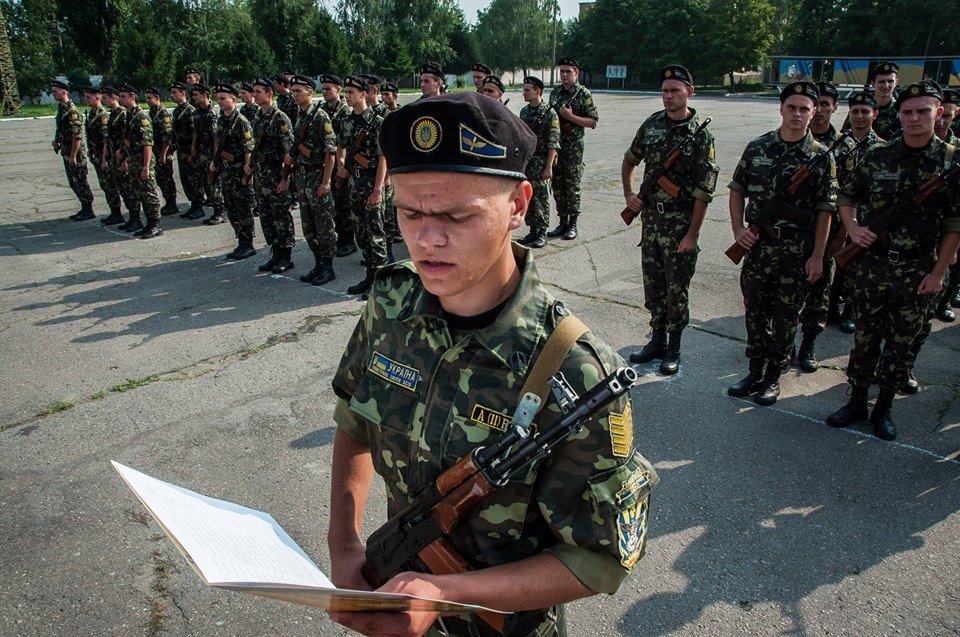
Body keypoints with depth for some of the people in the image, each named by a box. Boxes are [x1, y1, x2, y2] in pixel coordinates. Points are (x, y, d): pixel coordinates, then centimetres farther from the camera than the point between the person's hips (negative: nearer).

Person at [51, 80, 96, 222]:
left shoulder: (71, 111, -18)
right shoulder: (61, 108, 12)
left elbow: (77, 136, -21)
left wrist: (73, 155, -21)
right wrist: (57, 141, 10)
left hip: (75, 153, -10)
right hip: (66, 152, 10)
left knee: (80, 182, -2)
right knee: (73, 183, 14)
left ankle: (88, 211, 5)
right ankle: (84, 208, 22)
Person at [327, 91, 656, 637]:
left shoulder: (575, 374, -32)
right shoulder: (392, 305, -16)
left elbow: (601, 561, -23)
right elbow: (355, 420, 1)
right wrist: (344, 540, -12)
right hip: (394, 583, 5)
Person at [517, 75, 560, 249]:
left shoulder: (549, 113, -10)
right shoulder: (524, 111, 10)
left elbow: (553, 143, -13)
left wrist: (548, 167, -18)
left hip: (540, 162, -6)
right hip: (524, 161, 6)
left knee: (541, 198, 0)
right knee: (527, 197, 9)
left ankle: (542, 233, 8)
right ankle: (532, 231, 19)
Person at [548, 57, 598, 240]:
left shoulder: (583, 94, -6)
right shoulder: (555, 93, 12)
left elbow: (593, 122, -9)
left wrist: (571, 116, -18)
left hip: (573, 146, -6)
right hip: (555, 143, 6)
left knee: (572, 186, 0)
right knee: (557, 186, 8)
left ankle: (572, 224, 8)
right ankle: (562, 223, 16)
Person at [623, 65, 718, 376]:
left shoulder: (701, 135, -11)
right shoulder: (652, 124, 5)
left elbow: (704, 191, -13)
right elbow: (629, 160, 21)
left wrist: (692, 234, -15)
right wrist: (629, 193, 9)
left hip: (680, 222, -5)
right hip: (651, 217, 5)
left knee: (677, 287, 4)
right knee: (653, 283, 13)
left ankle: (674, 348, 17)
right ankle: (657, 339, 28)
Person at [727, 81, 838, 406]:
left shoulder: (821, 157, -3)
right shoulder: (757, 148, 2)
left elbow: (824, 211, -2)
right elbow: (737, 190, 11)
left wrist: (817, 256, -6)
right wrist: (737, 228, -2)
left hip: (797, 250, -2)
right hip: (757, 244, 2)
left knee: (785, 317, 7)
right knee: (754, 311, 11)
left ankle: (773, 377, 22)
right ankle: (755, 372, 26)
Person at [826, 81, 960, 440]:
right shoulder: (877, 157, 0)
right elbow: (847, 196, 14)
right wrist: (853, 229, -4)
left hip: (917, 271, -1)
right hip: (873, 264, 1)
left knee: (901, 343, 9)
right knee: (865, 336, 10)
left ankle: (883, 409, 23)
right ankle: (857, 403, 23)